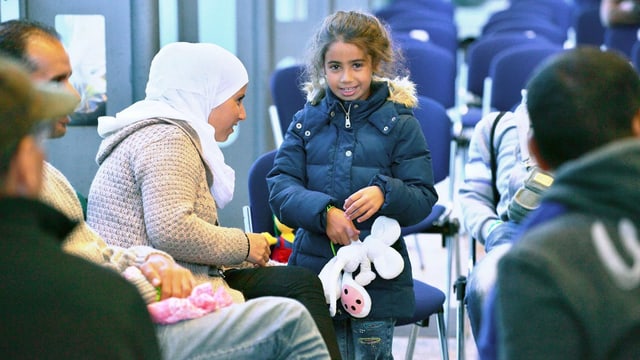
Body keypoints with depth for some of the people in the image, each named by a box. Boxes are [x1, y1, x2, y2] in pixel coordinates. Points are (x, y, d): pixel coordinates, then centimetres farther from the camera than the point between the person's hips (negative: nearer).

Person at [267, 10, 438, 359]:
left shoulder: (400, 123, 2)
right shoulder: (306, 121, 8)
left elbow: (423, 198, -2)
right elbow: (280, 187, -2)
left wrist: (384, 194, -23)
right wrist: (323, 213, -19)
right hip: (315, 268, 2)